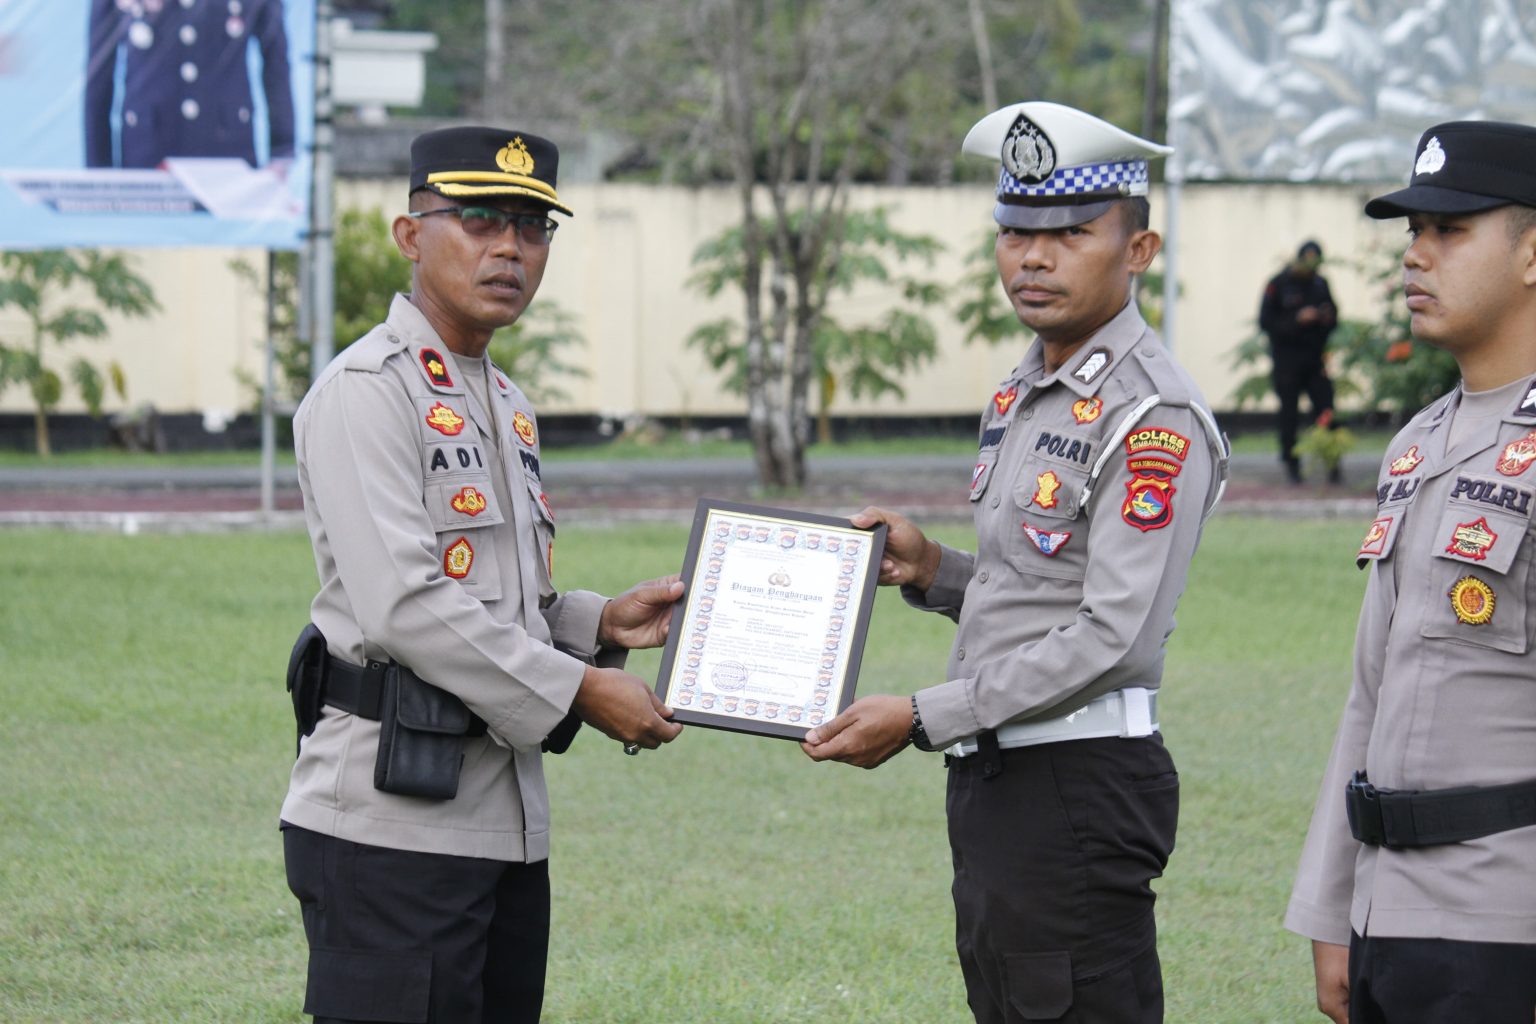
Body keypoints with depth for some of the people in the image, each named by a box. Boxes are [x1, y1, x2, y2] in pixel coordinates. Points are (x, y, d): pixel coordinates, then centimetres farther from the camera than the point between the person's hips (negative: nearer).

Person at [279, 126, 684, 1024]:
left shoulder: (506, 405, 20)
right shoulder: (367, 392, -10)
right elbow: (403, 607, -19)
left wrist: (599, 623, 8)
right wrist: (578, 691, -15)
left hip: (507, 823, 9)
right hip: (393, 822, -9)